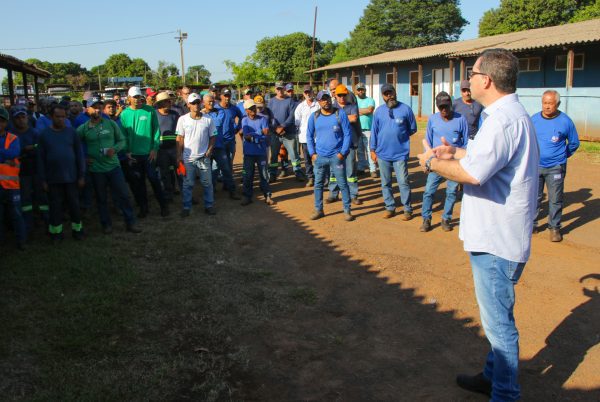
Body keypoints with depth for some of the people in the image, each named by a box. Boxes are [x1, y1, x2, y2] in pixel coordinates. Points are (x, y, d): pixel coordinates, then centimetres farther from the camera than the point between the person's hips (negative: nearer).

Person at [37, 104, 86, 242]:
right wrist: (43, 180, -1)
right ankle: (56, 231, 21)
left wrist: (81, 176, -2)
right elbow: (41, 158, 2)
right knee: (55, 206, 8)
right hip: (53, 178, 0)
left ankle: (77, 229, 22)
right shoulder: (44, 134, 0)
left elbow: (79, 154, 1)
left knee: (74, 205, 7)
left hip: (71, 177, 0)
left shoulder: (71, 132, 0)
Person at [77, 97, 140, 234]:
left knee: (123, 195, 1)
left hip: (113, 165, 1)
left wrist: (114, 149, -13)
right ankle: (106, 224, 25)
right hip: (96, 169, 0)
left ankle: (130, 223, 11)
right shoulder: (83, 128, -1)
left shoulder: (111, 124, 1)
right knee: (101, 198, 11)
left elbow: (122, 140, 5)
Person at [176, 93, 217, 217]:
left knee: (207, 183, 8)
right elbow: (180, 138, 1)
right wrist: (179, 155, -2)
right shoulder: (183, 119, -3)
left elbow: (213, 137, 5)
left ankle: (208, 205, 21)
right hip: (188, 158, 0)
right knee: (188, 184, 8)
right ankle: (186, 207, 18)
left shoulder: (208, 119, -2)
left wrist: (209, 151, -7)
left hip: (204, 158, 1)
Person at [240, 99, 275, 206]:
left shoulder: (263, 119, -1)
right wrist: (260, 133, -16)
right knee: (248, 175, 7)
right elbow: (246, 136, -11)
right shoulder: (245, 120, 2)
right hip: (249, 152, 1)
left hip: (261, 151, -1)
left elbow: (266, 135, -11)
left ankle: (267, 196, 13)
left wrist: (252, 135, -16)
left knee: (264, 174, 4)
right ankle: (247, 196, 17)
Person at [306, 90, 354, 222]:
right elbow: (309, 136, 10)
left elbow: (348, 134, -4)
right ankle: (318, 210, 22)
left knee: (342, 184, 1)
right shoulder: (314, 116, 3)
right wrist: (312, 153, 1)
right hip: (320, 157, 3)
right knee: (318, 184, 9)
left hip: (337, 156, -3)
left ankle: (347, 210, 11)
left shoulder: (340, 114, -4)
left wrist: (343, 153, -10)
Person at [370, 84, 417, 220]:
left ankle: (408, 209, 9)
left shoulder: (405, 109, -4)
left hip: (400, 154, -3)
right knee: (385, 183, 10)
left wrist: (400, 136, 4)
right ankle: (390, 207, 23)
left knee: (403, 182, -3)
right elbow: (374, 131, 7)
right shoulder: (379, 111, 4)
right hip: (383, 154, 3)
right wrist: (373, 150, 6)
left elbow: (413, 129, 7)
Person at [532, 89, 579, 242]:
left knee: (555, 199, 4)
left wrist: (562, 156, 12)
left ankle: (554, 228, 17)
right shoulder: (534, 119, 0)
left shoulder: (565, 121, -6)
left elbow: (574, 143, 8)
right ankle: (531, 225, 19)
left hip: (555, 167, -2)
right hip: (535, 166, 2)